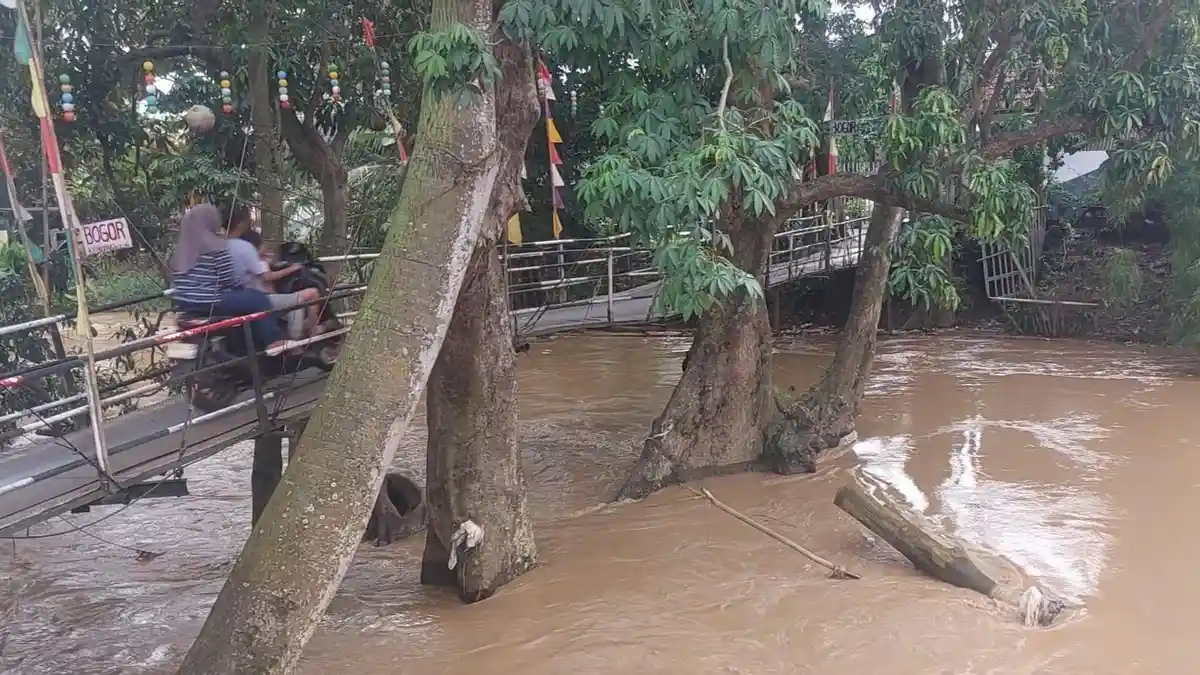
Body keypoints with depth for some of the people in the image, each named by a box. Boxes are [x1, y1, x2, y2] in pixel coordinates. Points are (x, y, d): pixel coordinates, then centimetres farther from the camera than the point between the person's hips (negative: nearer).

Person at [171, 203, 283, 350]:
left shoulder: (180, 248, 12)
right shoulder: (216, 246, -12)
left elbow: (176, 280, 17)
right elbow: (228, 281, -14)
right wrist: (242, 287, 6)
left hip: (183, 304, 9)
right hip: (209, 304, -9)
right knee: (260, 299, 1)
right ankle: (272, 341, 4)